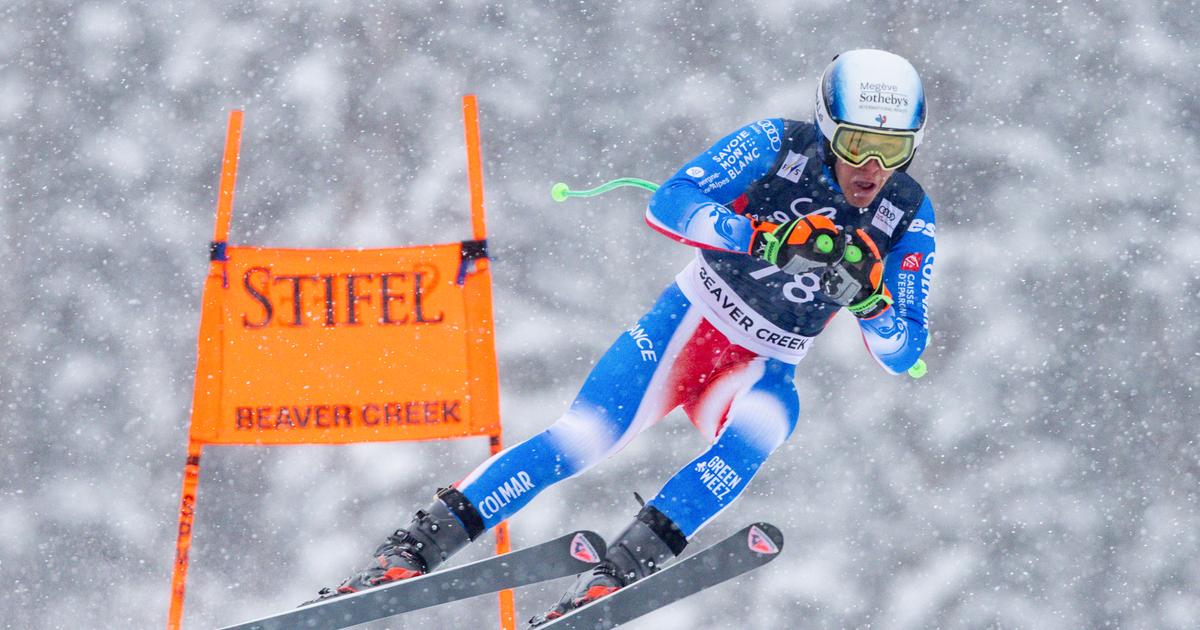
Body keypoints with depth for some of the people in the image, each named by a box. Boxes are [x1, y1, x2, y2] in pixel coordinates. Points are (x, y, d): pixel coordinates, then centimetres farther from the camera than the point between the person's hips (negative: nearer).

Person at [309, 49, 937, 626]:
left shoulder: (910, 216, -12)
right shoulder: (776, 145, -17)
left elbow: (903, 352, -9)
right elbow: (667, 204, -28)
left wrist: (869, 300, -32)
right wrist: (765, 237, -42)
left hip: (761, 371, 2)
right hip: (688, 323, -2)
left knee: (752, 438, -34)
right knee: (584, 439, -22)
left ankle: (615, 572, -34)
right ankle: (411, 550, -17)